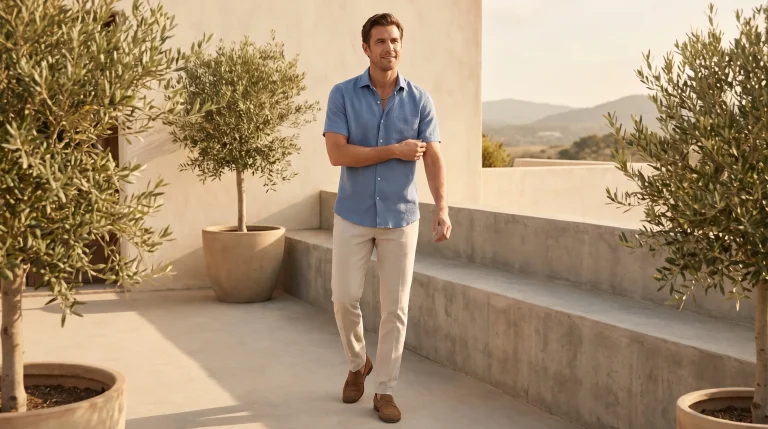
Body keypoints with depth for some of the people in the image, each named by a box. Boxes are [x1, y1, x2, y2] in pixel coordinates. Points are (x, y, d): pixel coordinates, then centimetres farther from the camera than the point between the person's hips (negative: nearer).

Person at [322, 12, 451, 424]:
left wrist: (442, 208, -21)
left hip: (401, 218, 1)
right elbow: (337, 154, -15)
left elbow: (433, 158, -7)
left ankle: (385, 390, 14)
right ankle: (357, 363, 29)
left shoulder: (420, 99, -1)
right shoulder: (342, 94, -5)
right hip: (353, 215, 0)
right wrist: (395, 150, -16)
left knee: (395, 307, 2)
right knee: (344, 298, 1)